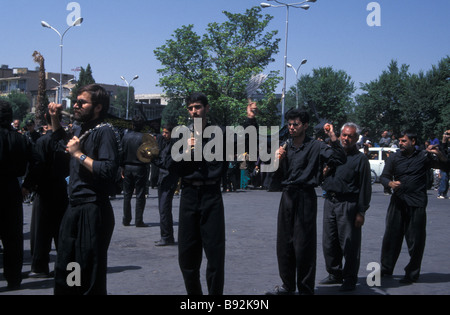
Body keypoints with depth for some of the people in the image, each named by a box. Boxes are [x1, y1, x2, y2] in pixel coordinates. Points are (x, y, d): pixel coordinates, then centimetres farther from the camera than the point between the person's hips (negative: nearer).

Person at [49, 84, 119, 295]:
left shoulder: (104, 132, -13)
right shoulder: (79, 129, 14)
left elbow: (108, 171, -27)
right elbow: (60, 138, 39)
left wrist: (79, 154, -18)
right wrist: (54, 118, 22)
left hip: (93, 210, -9)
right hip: (74, 208, 9)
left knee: (90, 280, -2)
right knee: (63, 272, 16)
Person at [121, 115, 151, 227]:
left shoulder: (126, 136, -1)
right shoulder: (144, 138, -12)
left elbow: (122, 152, 3)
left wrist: (122, 167, 10)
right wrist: (147, 168, 0)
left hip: (127, 167, 4)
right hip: (140, 168, -4)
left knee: (127, 194, 12)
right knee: (140, 195, 2)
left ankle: (126, 219, 16)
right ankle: (138, 221, 2)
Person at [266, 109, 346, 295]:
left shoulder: (315, 147, -6)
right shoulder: (285, 147, 12)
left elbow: (339, 160, -18)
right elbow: (277, 175, 16)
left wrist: (333, 138, -26)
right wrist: (278, 160, -2)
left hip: (305, 197, -6)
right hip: (287, 196, 6)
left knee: (304, 245, -2)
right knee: (284, 243, 12)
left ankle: (306, 289, 8)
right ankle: (287, 285, 25)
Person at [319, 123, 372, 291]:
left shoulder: (360, 158, -3)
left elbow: (365, 187, -6)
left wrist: (361, 212, -11)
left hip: (348, 204, -6)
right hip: (330, 201, 6)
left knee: (349, 244, -2)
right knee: (329, 241, 10)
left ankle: (350, 279, 8)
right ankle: (335, 274, 24)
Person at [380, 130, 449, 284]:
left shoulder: (424, 157, 3)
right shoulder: (394, 158, 9)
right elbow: (383, 177, 7)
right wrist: (390, 183, -16)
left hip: (417, 203, -2)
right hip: (398, 202, 3)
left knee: (415, 240, 1)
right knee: (391, 236, 6)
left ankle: (412, 274, 12)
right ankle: (386, 268, 20)